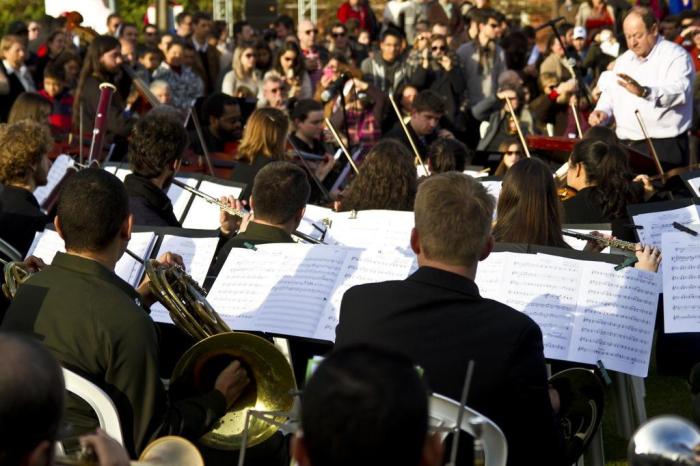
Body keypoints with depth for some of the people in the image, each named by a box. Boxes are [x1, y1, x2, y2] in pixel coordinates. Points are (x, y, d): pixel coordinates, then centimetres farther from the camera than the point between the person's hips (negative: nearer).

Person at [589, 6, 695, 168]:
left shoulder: (676, 56, -6)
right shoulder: (623, 60, 17)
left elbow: (679, 92, -23)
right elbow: (610, 94, 24)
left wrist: (644, 92, -40)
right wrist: (602, 111, 1)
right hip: (625, 146, 6)